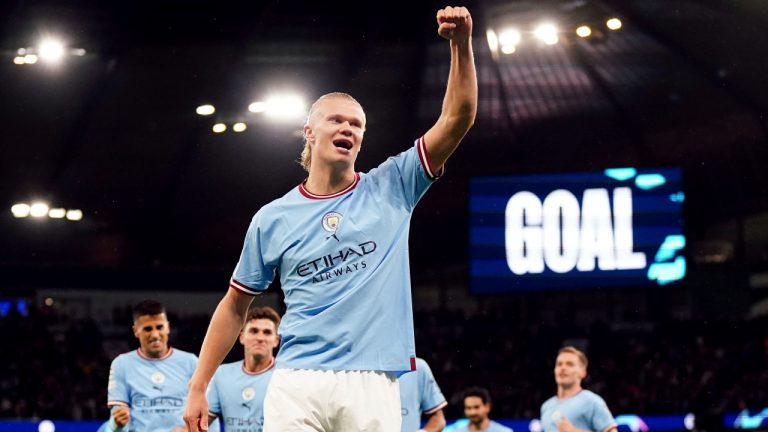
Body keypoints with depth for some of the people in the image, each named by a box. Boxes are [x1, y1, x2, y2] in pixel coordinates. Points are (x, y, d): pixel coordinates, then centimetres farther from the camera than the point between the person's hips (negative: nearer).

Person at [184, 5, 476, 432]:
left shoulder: (391, 188, 10)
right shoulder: (272, 219, 10)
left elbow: (457, 120, 2)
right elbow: (235, 306, 16)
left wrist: (462, 44, -10)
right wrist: (198, 388, 12)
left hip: (373, 385, 0)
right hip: (297, 384, 0)